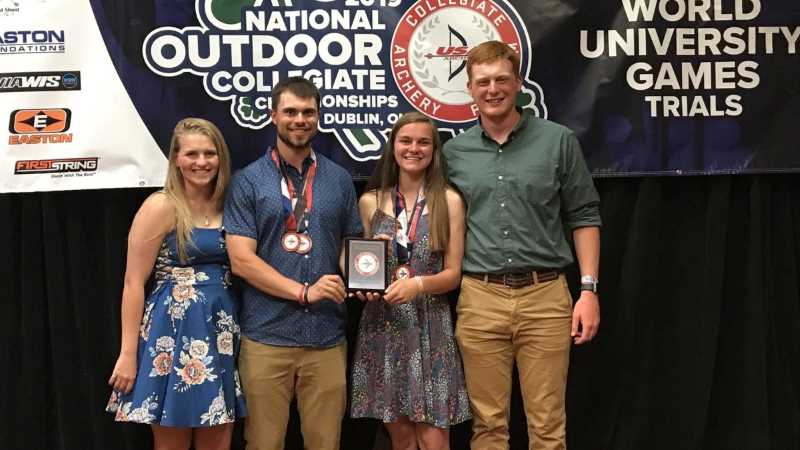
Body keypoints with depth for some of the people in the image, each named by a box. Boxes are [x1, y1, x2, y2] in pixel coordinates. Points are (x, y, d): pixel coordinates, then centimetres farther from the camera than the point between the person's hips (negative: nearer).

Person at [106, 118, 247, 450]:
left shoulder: (226, 206, 9)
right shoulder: (161, 206, -8)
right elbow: (133, 283, -10)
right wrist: (128, 354, -13)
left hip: (222, 331, 5)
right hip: (175, 331, -5)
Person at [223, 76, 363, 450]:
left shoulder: (339, 179, 10)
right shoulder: (248, 181, 1)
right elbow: (241, 259, -7)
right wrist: (304, 291, -13)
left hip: (327, 336, 3)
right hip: (266, 336, -2)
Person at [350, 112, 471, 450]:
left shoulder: (449, 201, -1)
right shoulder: (370, 202, 5)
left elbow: (453, 274, -1)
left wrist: (417, 285, -19)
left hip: (430, 326, -2)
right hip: (382, 324, 2)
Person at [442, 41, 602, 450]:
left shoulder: (558, 141, 3)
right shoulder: (454, 152, 8)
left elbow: (583, 217, 4)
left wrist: (589, 289, -3)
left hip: (545, 295, -1)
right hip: (479, 298, 2)